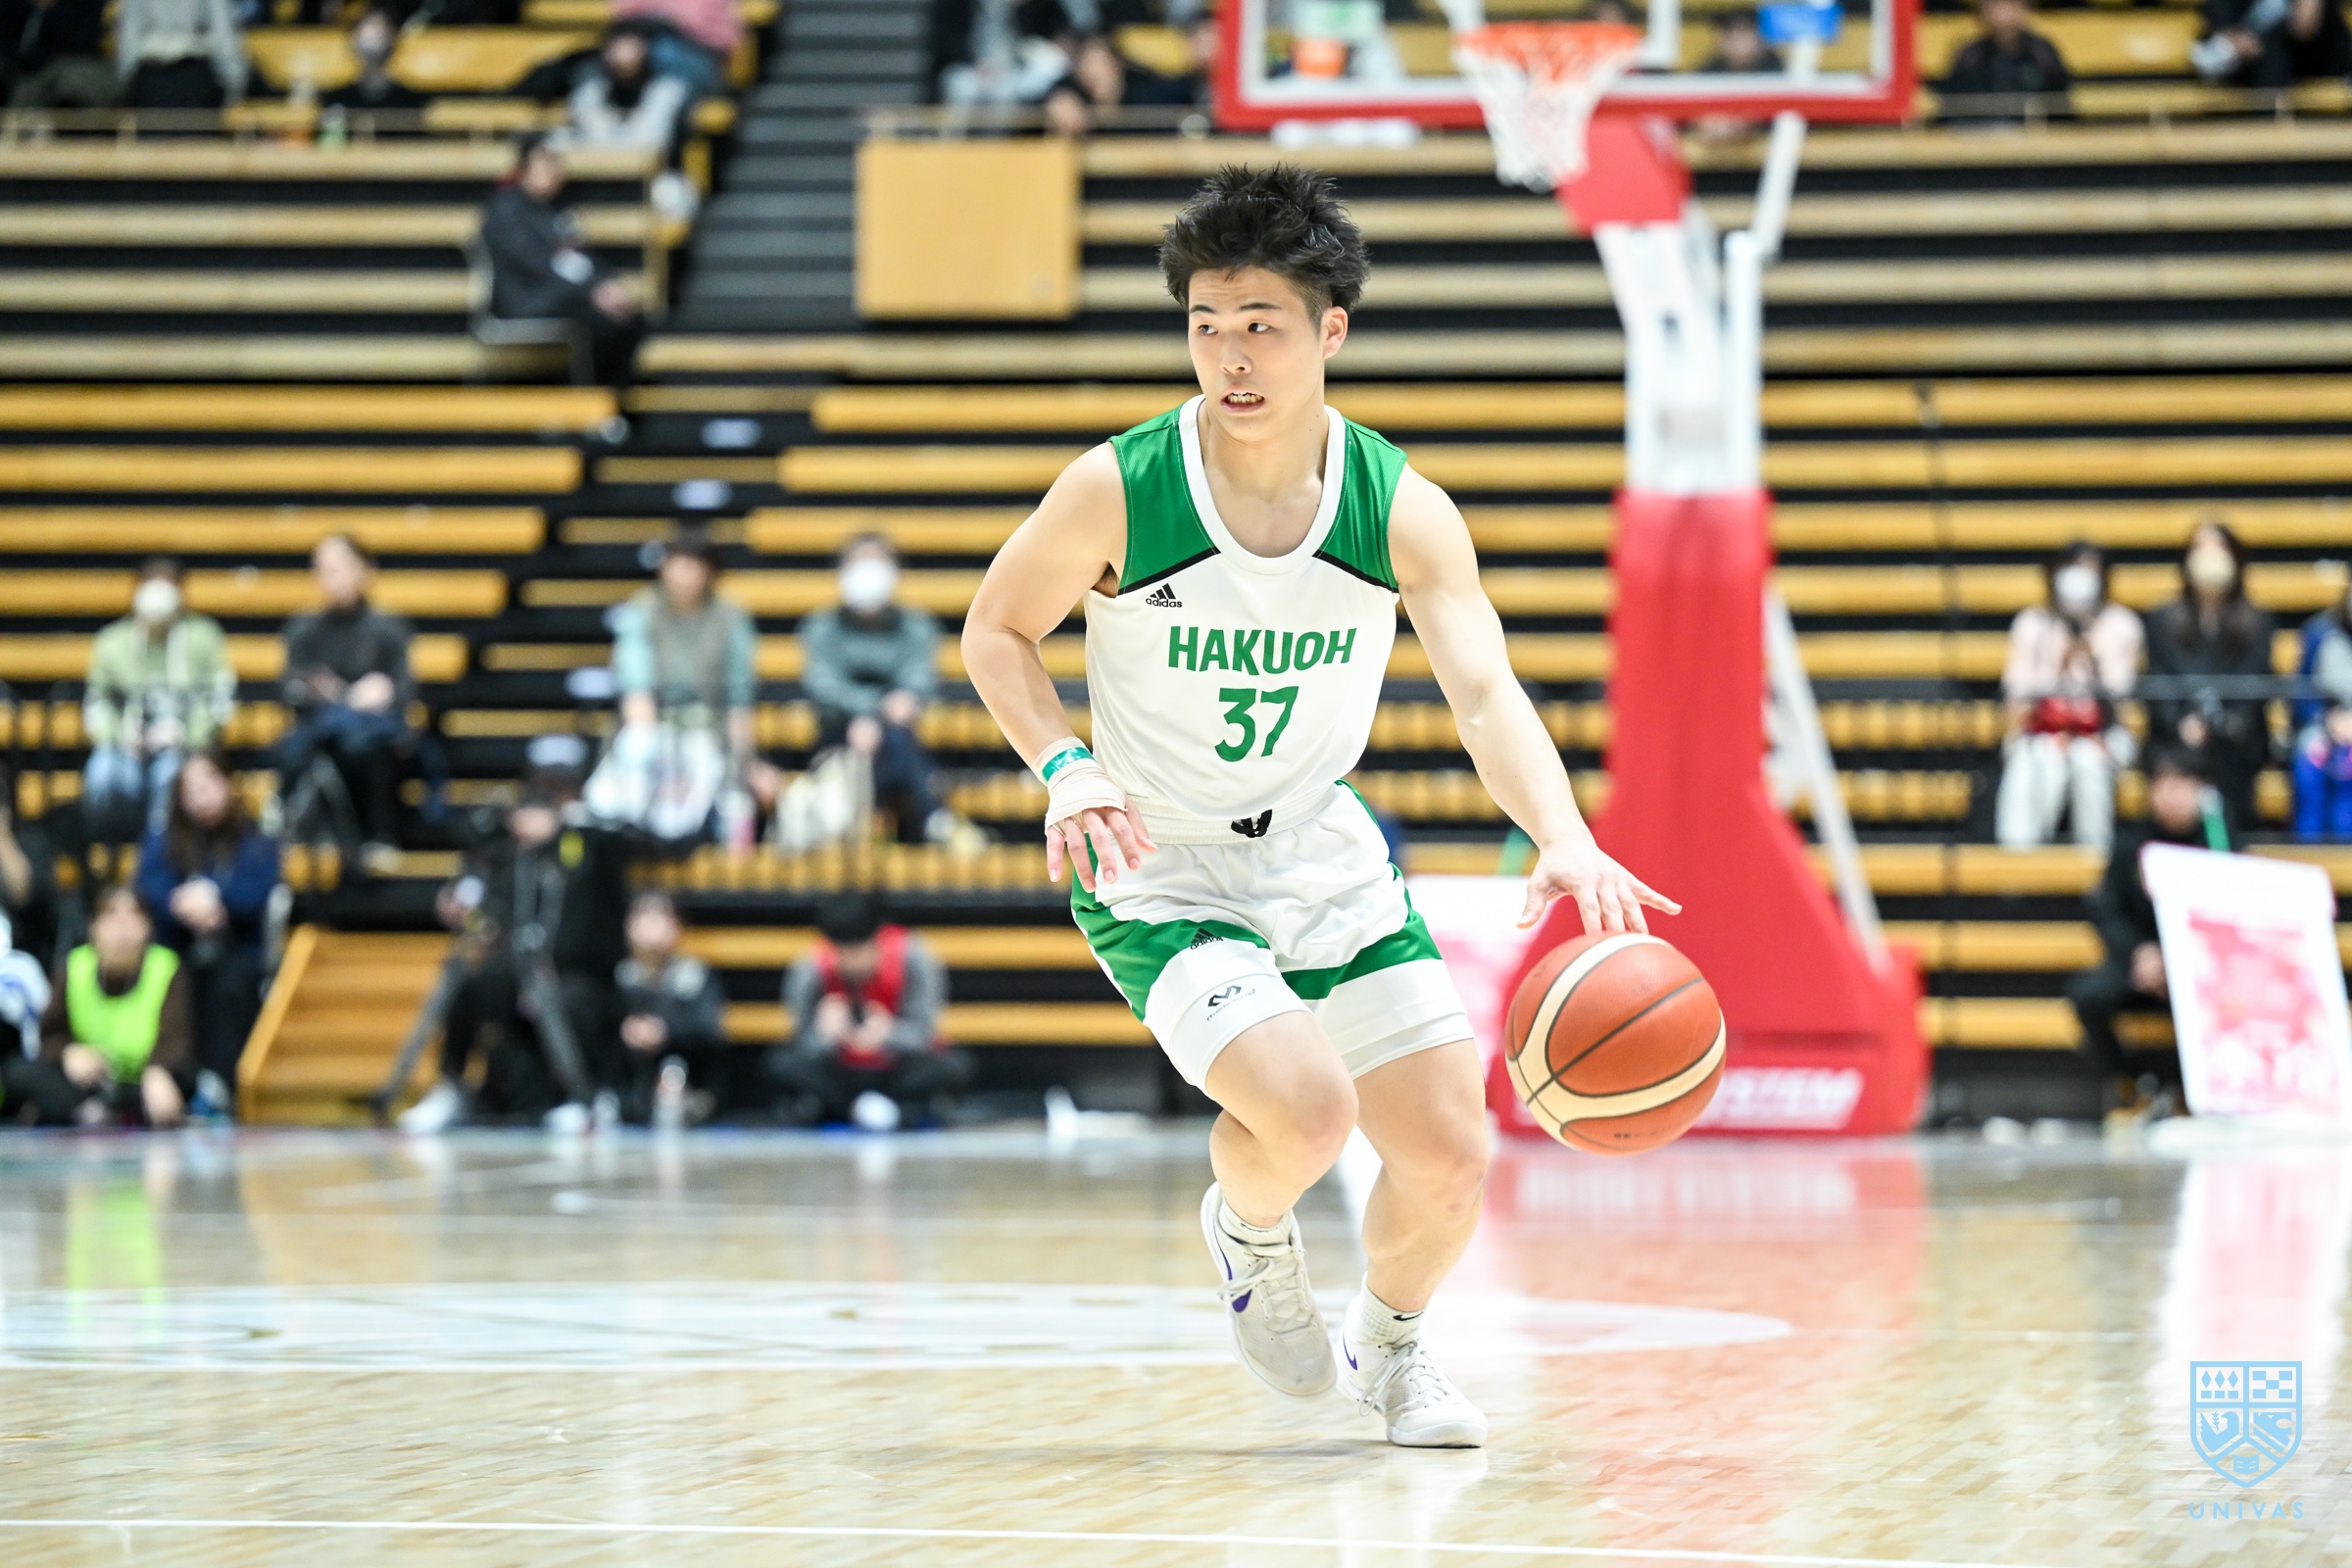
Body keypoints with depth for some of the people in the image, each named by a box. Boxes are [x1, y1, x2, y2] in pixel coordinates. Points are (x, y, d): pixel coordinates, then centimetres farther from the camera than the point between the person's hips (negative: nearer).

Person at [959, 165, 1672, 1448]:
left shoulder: (1402, 512, -14)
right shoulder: (1116, 492, -19)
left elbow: (1486, 692, -24)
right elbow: (995, 632, -3)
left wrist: (1565, 842, -43)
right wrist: (1065, 767, -21)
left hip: (1326, 858, 4)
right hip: (1159, 872, -4)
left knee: (1450, 1158, -1)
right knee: (1306, 1108, -28)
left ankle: (1387, 1345, 34)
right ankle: (1246, 1228, 10)